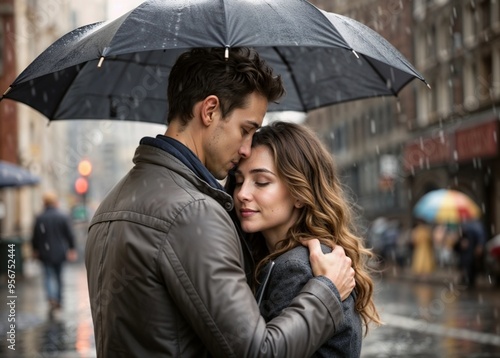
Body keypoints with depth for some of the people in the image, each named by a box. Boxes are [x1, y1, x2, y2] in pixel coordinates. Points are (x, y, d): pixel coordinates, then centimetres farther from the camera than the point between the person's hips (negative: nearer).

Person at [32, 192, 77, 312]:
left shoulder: (40, 219, -6)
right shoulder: (63, 217, -5)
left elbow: (35, 237, 0)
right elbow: (70, 235, -4)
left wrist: (35, 250, 14)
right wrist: (72, 249, 5)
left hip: (46, 253, -2)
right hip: (60, 252, 2)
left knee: (49, 276, 1)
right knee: (59, 275, 15)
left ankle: (52, 298, -21)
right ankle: (59, 301, 23)